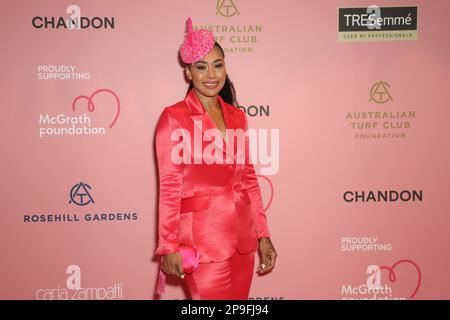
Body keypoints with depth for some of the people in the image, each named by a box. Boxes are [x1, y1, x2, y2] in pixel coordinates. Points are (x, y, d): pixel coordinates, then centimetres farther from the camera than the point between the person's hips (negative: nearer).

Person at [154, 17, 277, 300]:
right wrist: (169, 246, -9)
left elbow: (249, 177, 11)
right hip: (202, 239, -5)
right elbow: (169, 186, -8)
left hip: (243, 238, 5)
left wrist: (263, 234, 10)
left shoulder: (237, 117, 9)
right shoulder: (174, 118, -6)